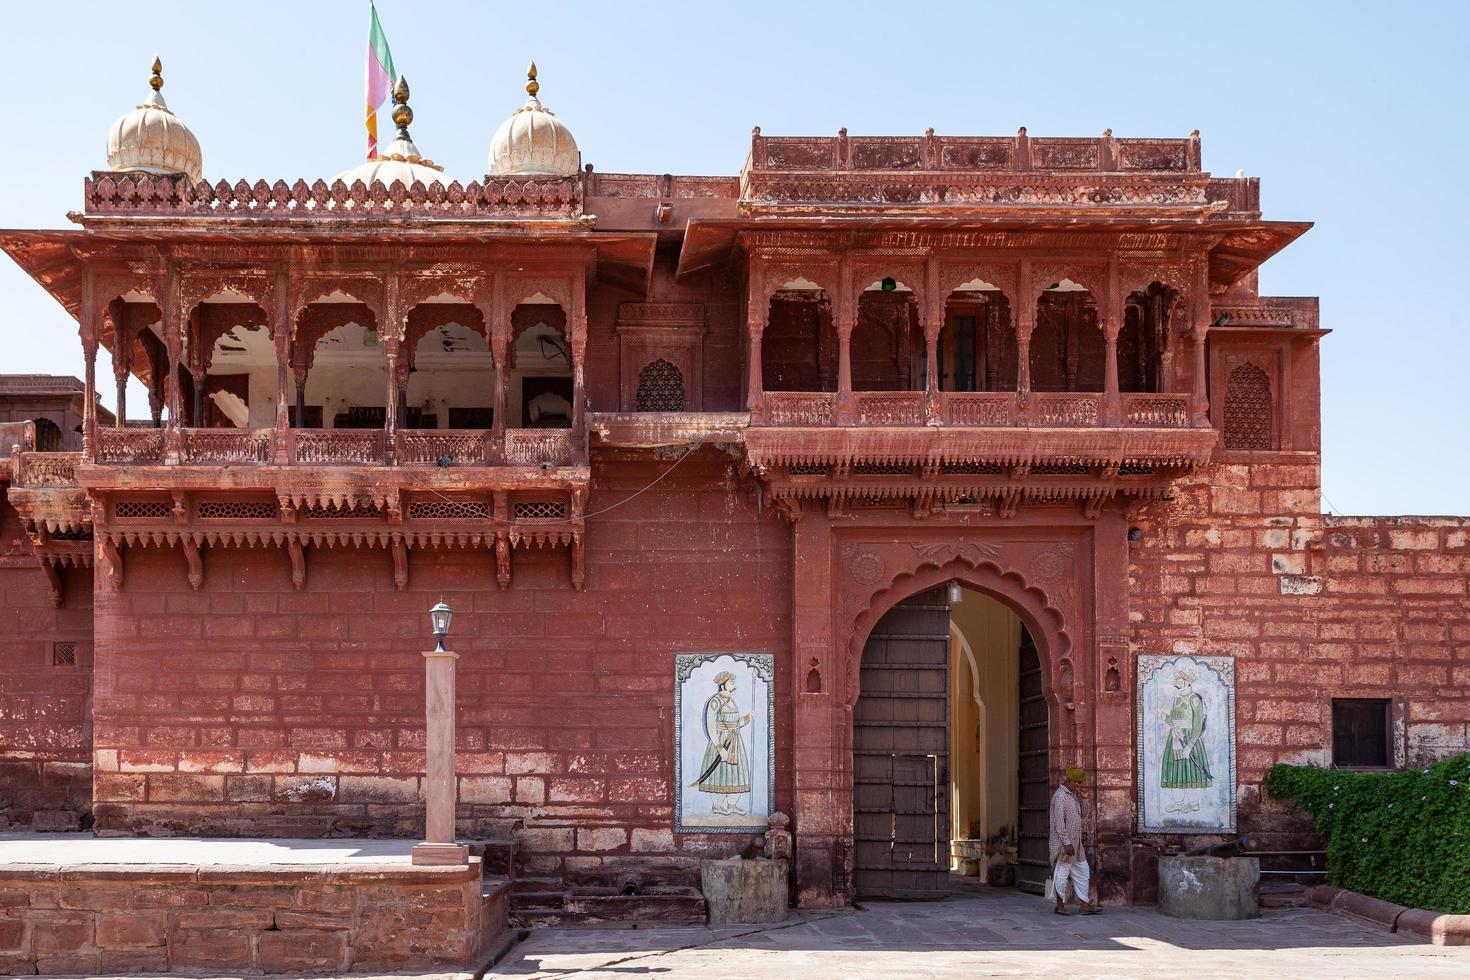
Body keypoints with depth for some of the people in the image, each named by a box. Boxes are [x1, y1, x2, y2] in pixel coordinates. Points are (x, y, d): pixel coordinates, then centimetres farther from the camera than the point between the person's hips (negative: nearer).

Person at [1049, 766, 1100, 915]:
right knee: (1062, 874, 1)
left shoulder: (1073, 794, 12)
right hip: (1064, 845, -10)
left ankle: (1085, 904, 12)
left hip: (1076, 844, 10)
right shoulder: (1060, 796, -17)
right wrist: (1067, 843, -23)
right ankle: (1060, 905, 10)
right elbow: (1059, 823, -21)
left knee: (1082, 873, 9)